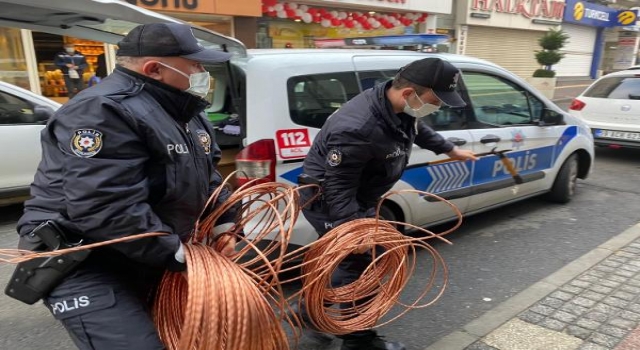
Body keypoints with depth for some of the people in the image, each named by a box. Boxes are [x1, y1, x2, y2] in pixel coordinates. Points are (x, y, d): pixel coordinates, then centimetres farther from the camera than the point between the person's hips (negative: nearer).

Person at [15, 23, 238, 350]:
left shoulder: (181, 109, 7)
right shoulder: (103, 111, -24)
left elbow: (207, 176, 18)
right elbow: (106, 211, -32)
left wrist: (224, 224, 6)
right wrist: (176, 255, -23)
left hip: (150, 257, 9)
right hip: (85, 265, -9)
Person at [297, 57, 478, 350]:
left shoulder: (400, 107, -7)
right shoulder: (358, 128, -37)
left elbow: (418, 128, 17)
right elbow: (338, 187, -33)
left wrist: (449, 149, 29)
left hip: (356, 198, 10)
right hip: (328, 200, -10)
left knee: (352, 261, 20)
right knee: (360, 267, 1)